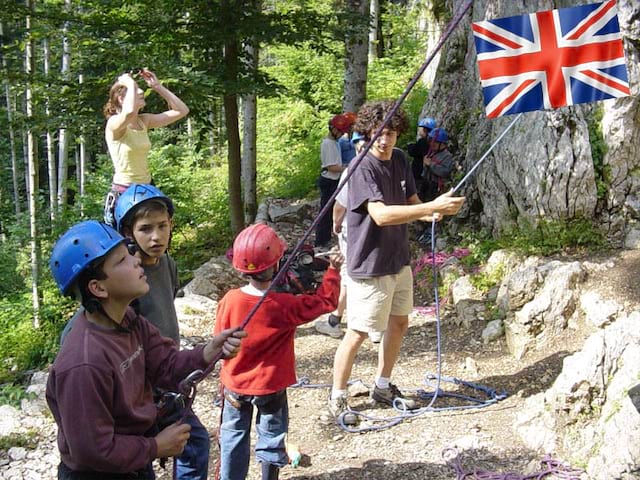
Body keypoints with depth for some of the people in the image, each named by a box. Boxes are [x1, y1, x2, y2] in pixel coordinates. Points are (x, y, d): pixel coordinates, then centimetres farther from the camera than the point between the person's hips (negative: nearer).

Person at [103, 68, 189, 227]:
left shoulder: (144, 121, 6)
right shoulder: (114, 123, -14)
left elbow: (182, 110, 7)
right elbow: (129, 112, -39)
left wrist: (157, 86, 2)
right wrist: (130, 83, -23)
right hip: (123, 193, -7)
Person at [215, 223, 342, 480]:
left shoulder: (229, 300, -18)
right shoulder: (285, 306, -24)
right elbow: (326, 301, -13)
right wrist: (333, 270, 0)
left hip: (234, 384, 2)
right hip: (270, 387, -2)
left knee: (233, 437, 19)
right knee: (271, 438, 17)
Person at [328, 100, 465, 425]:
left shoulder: (400, 160, 5)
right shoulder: (363, 168, -21)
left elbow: (411, 201, 13)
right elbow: (381, 214, -33)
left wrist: (429, 213, -11)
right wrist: (433, 207, -37)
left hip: (398, 261, 9)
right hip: (369, 266, -8)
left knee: (398, 324, 18)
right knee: (357, 333, -1)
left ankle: (383, 387, 35)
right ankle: (337, 397, 15)